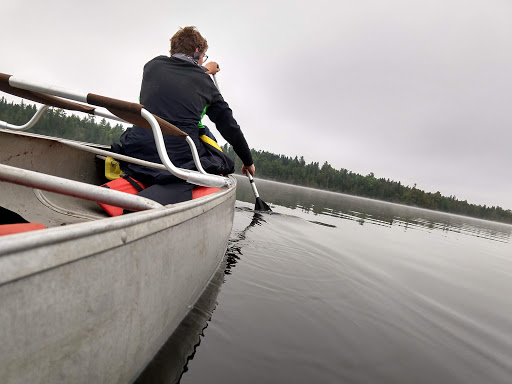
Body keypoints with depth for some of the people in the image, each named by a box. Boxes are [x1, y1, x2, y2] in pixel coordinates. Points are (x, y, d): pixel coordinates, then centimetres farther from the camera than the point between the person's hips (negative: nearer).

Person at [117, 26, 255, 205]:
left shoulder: (153, 65, 12)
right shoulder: (205, 83, 5)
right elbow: (230, 128, 11)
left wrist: (202, 71, 52)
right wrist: (248, 161, 24)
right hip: (181, 161, -7)